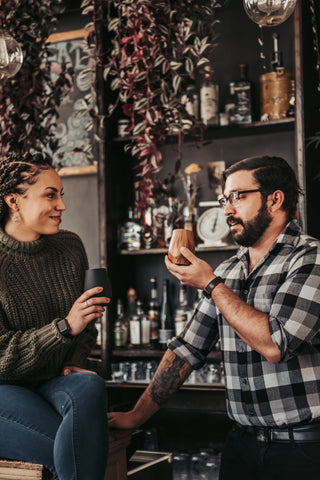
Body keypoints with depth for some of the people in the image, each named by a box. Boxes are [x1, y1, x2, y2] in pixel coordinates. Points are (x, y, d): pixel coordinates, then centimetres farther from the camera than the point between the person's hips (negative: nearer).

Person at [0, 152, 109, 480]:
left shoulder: (69, 247, 5)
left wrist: (75, 363, 1)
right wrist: (65, 327, -25)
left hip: (54, 381, 5)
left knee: (90, 387, -32)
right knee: (82, 453, -31)